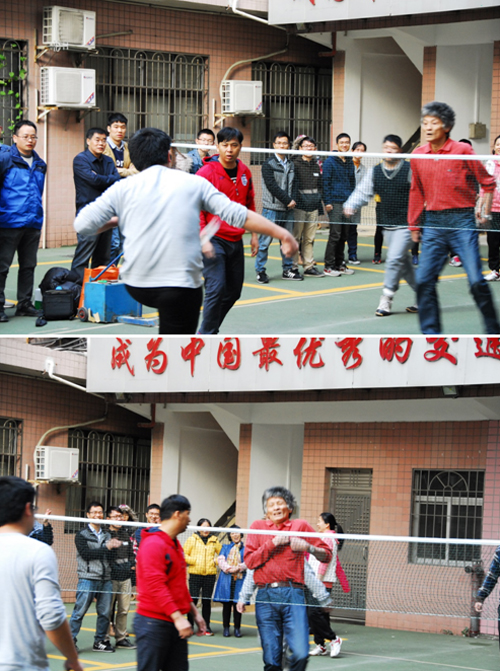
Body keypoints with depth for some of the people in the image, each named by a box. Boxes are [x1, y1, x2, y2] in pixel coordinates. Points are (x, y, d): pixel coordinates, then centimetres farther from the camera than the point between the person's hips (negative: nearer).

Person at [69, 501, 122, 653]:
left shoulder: (107, 535, 16)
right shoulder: (82, 535, 2)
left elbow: (109, 557, 10)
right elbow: (86, 554, -13)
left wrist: (114, 547, -10)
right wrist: (106, 548, -11)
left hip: (105, 579, 5)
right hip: (87, 579, -5)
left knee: (105, 612, 5)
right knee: (79, 611, -6)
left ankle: (100, 641, 15)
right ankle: (71, 640, 0)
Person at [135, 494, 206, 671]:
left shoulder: (175, 544, 15)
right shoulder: (153, 544, -16)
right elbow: (155, 585, -24)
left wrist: (194, 612, 22)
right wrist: (177, 617, -27)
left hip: (176, 623, 9)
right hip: (154, 622, -9)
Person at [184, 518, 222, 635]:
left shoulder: (214, 541, 11)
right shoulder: (192, 539, 4)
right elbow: (184, 555, 2)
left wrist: (216, 561, 0)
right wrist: (194, 561, -9)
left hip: (210, 574, 2)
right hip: (195, 574, -2)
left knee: (207, 601, 4)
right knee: (193, 600, -5)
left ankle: (206, 626, 10)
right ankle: (190, 625, 3)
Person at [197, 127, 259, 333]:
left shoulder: (244, 172, 8)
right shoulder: (206, 173, -11)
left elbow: (250, 204, 20)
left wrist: (253, 234, 17)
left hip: (235, 240, 7)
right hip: (214, 240, -7)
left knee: (234, 291, 11)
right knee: (216, 289, -16)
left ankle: (210, 329, 26)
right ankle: (207, 334, -6)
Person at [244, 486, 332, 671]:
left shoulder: (300, 526, 13)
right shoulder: (258, 527, 15)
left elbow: (326, 555, 12)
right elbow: (250, 561, 3)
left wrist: (308, 547, -6)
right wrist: (273, 543, -4)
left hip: (292, 594, -1)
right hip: (266, 597, 1)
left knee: (300, 654, -14)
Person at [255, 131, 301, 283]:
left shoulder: (291, 165, 15)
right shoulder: (268, 164, -4)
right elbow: (272, 186, -12)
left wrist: (292, 200, 3)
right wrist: (288, 200, -12)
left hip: (288, 209, 6)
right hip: (272, 208, -6)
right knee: (265, 240, -5)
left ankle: (288, 269, 18)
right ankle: (260, 271, 1)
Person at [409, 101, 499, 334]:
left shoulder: (462, 150, -5)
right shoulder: (418, 155, 7)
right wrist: (413, 225, 19)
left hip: (462, 221, -4)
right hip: (433, 223, 4)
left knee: (476, 281, -9)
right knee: (424, 281, -2)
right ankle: (431, 333, 7)